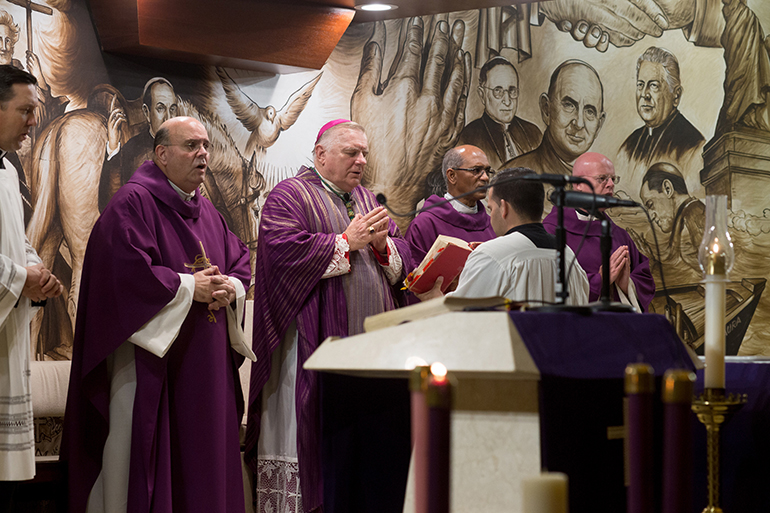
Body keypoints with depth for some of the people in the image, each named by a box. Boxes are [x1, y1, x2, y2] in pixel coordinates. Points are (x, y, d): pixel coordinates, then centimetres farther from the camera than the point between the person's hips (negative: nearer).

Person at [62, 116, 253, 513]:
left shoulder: (207, 211, 17)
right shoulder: (133, 202, -9)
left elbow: (241, 262, 17)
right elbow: (128, 272, -20)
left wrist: (231, 287, -6)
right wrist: (189, 287, -13)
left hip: (205, 365, 8)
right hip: (152, 354, -8)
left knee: (202, 458, 8)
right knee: (151, 461, -5)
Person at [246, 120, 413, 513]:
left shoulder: (367, 200, 21)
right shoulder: (289, 196, 0)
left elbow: (404, 258, 16)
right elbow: (287, 252, -17)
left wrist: (383, 245, -5)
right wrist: (347, 241, -13)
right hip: (322, 349, -6)